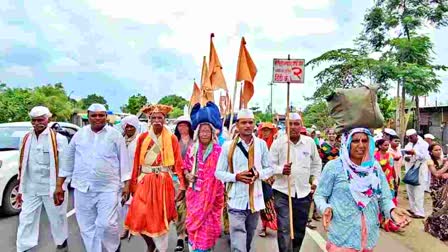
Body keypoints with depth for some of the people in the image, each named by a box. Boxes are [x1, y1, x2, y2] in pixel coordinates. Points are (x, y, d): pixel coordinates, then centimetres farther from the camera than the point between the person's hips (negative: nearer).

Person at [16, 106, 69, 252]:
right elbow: (22, 165, 12)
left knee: (57, 218, 12)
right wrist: (21, 188, 11)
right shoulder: (26, 139, 7)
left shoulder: (58, 139, -10)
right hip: (30, 188, 4)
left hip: (51, 188, -4)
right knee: (26, 220, 8)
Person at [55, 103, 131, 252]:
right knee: (87, 227, 10)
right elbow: (68, 160, 11)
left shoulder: (115, 135, -2)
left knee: (107, 224, -9)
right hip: (83, 189, 4)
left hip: (108, 188, -3)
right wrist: (59, 185, 10)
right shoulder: (79, 135, 6)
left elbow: (124, 161, -1)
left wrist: (126, 185, -5)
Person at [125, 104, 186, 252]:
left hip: (164, 182, -2)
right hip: (145, 182, 2)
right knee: (139, 218, 2)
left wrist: (182, 185, -9)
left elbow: (178, 163, -5)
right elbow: (137, 163, 3)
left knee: (160, 218, 5)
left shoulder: (172, 139, -2)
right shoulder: (143, 138, 4)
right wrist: (133, 184, 0)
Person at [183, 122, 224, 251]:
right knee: (194, 219, 11)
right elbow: (185, 166, 14)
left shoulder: (218, 150, -6)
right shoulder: (192, 149, 4)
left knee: (209, 221, 6)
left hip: (212, 193, -2)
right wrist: (187, 175, -6)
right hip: (195, 192, 3)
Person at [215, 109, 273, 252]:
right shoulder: (228, 146, -7)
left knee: (248, 239, 23)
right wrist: (236, 176, -18)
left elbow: (269, 169, 7)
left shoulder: (261, 144, 0)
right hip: (237, 200, -3)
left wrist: (259, 174, -14)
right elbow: (218, 172, -2)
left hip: (255, 200, 3)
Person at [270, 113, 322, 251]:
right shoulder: (278, 142, -5)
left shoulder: (310, 142, 3)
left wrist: (315, 181, 8)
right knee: (284, 229, -6)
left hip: (304, 192, 3)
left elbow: (316, 163, 16)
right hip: (282, 191, -3)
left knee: (300, 228, 16)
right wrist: (281, 169, -23)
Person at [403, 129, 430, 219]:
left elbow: (425, 157, -14)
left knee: (418, 192, -8)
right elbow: (405, 155, 15)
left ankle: (419, 212, -5)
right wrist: (406, 157, -7)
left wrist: (414, 152, -23)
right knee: (410, 190, 12)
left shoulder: (423, 144, -4)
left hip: (419, 171, -7)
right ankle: (413, 209, 24)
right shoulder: (408, 145, 17)